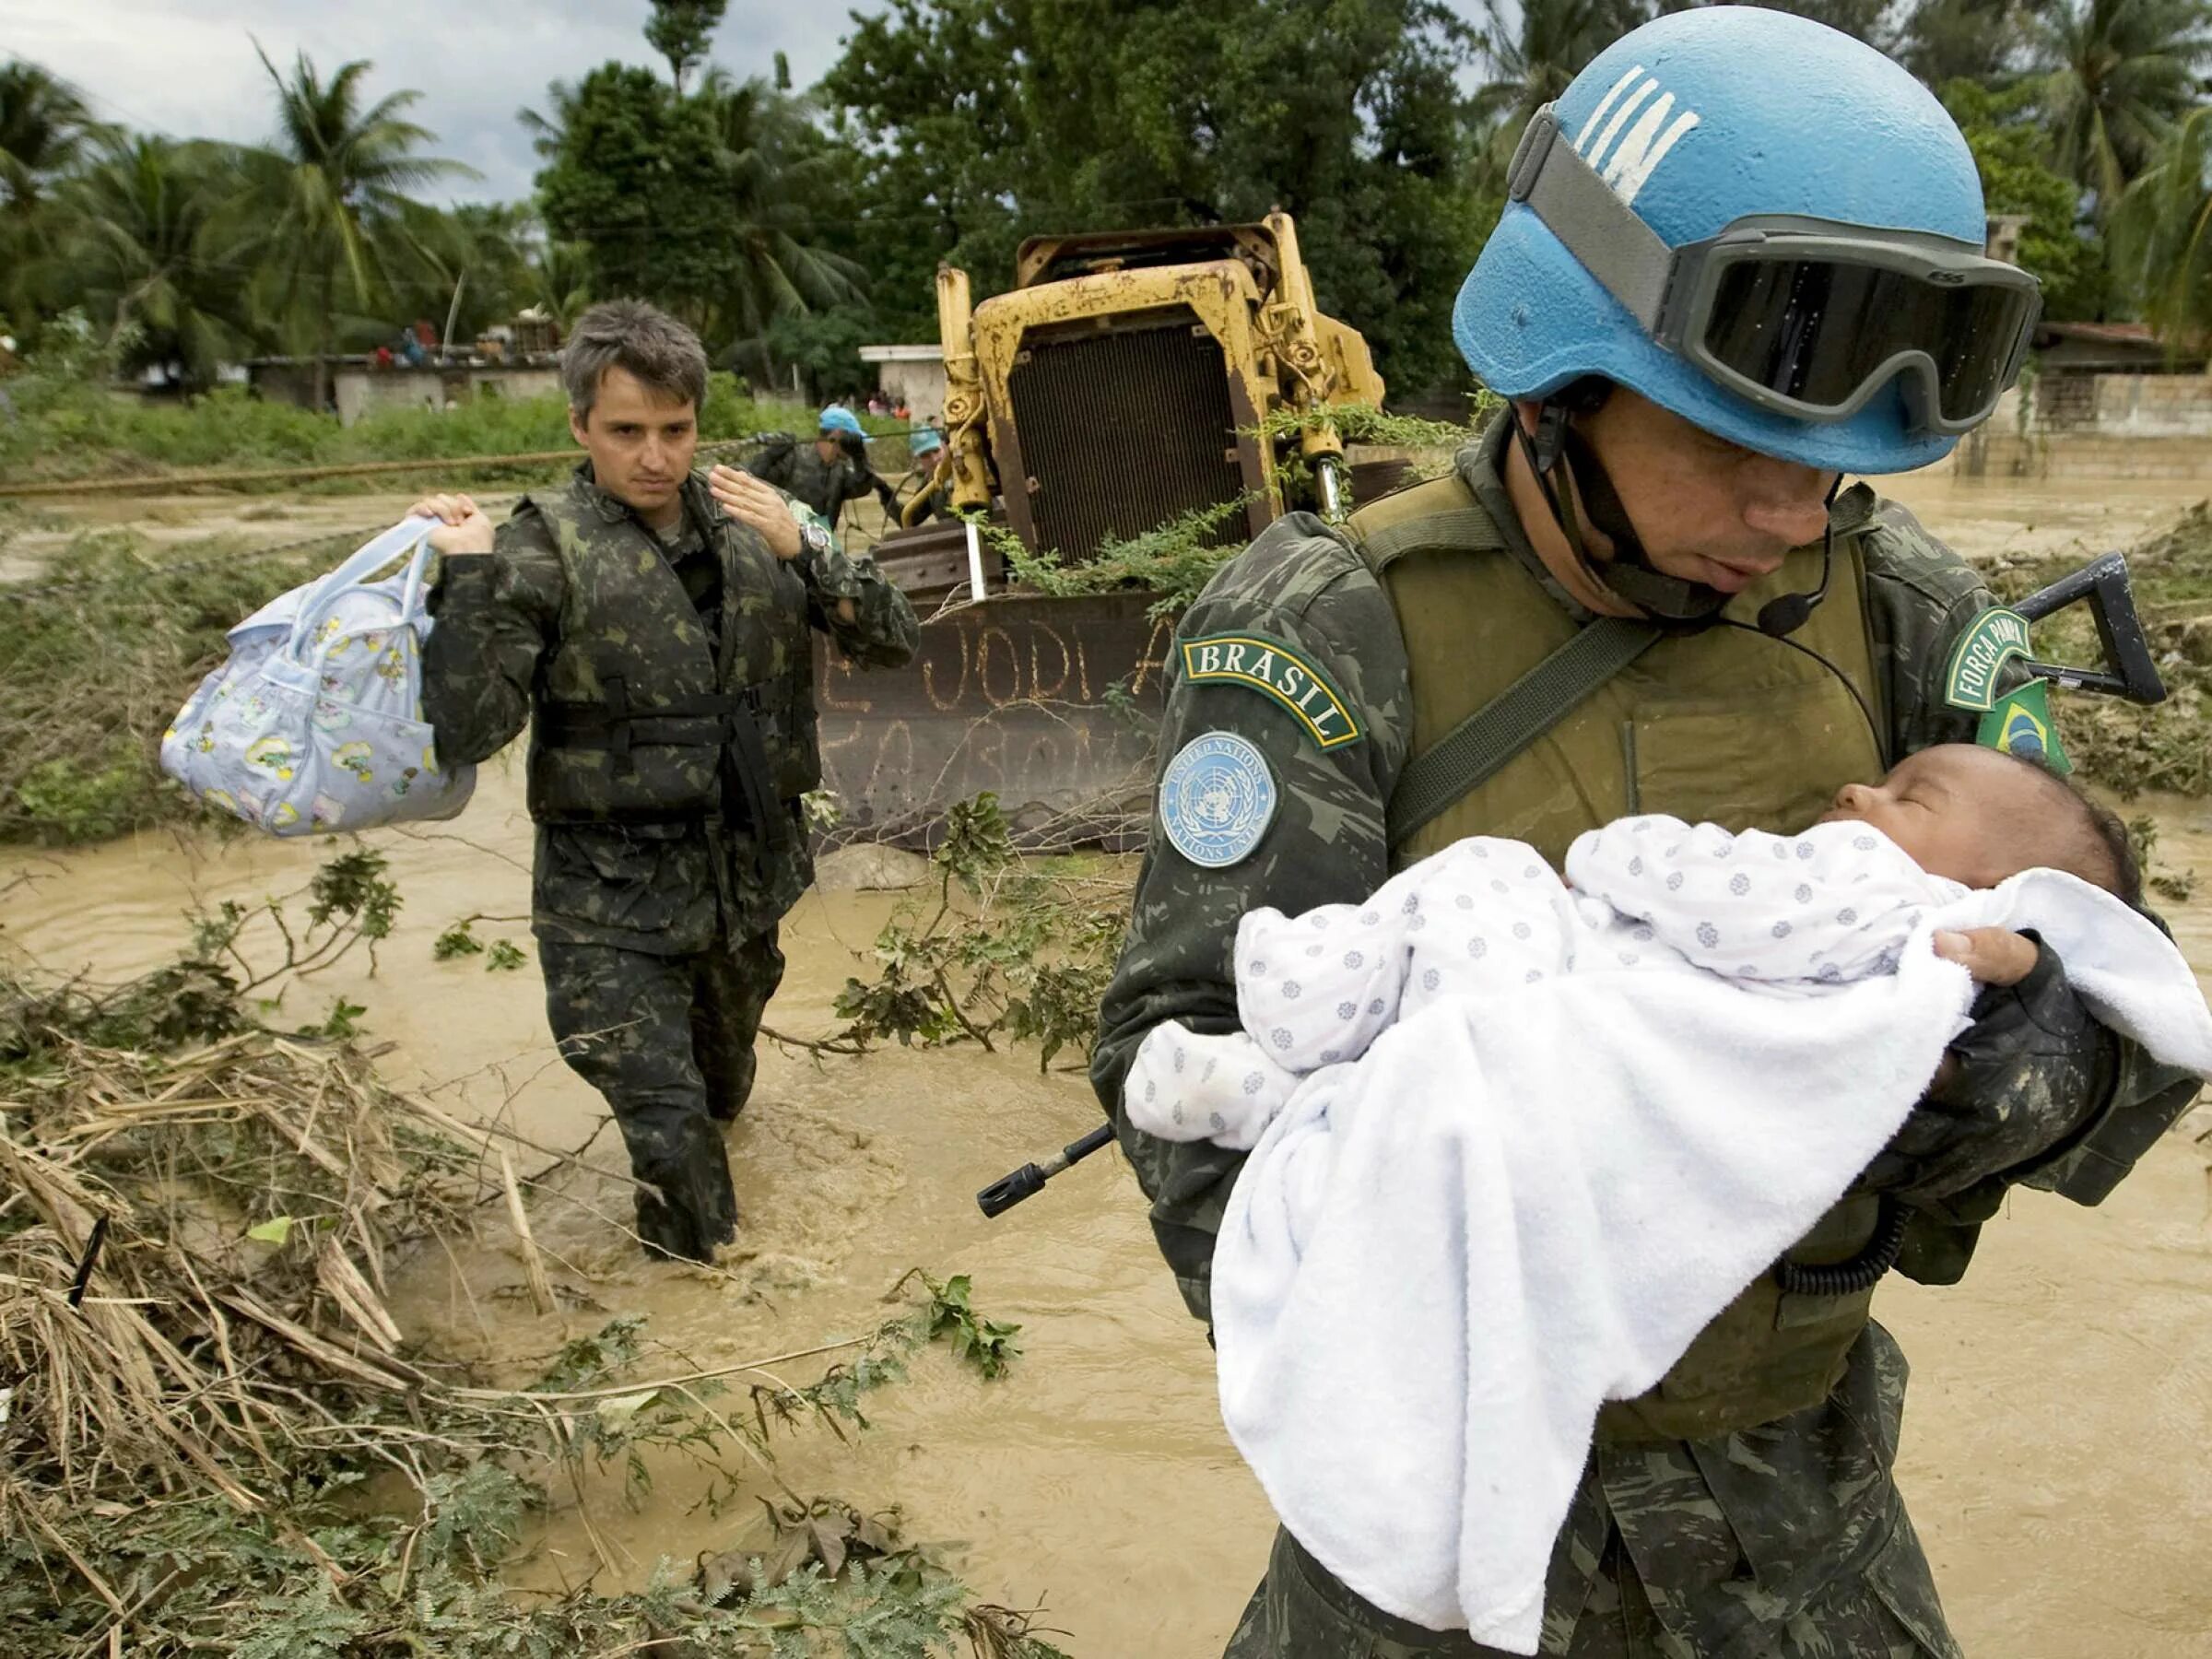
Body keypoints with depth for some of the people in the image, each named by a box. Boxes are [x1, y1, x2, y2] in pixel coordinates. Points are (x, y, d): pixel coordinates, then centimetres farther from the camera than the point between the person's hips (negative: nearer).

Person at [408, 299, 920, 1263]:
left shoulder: (753, 524, 0)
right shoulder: (542, 553, -12)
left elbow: (891, 643, -2)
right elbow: (465, 733, -19)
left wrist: (804, 552, -17)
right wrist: (467, 576, -26)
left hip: (749, 873, 4)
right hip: (614, 899, -4)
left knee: (724, 1079, 26)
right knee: (668, 1130, -4)